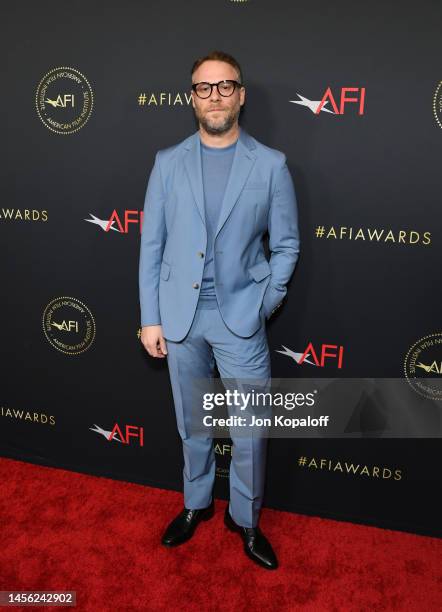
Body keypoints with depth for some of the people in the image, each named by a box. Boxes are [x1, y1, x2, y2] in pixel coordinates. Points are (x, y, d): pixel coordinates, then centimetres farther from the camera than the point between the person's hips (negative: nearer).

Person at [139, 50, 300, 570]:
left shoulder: (270, 165, -1)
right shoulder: (168, 162, 3)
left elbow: (286, 245, 3)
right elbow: (151, 245, 3)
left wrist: (262, 306, -3)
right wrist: (150, 318, 0)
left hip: (240, 317, -1)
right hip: (179, 315, 2)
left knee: (250, 432, 6)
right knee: (192, 425, 17)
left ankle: (245, 518, 31)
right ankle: (196, 504, 40)